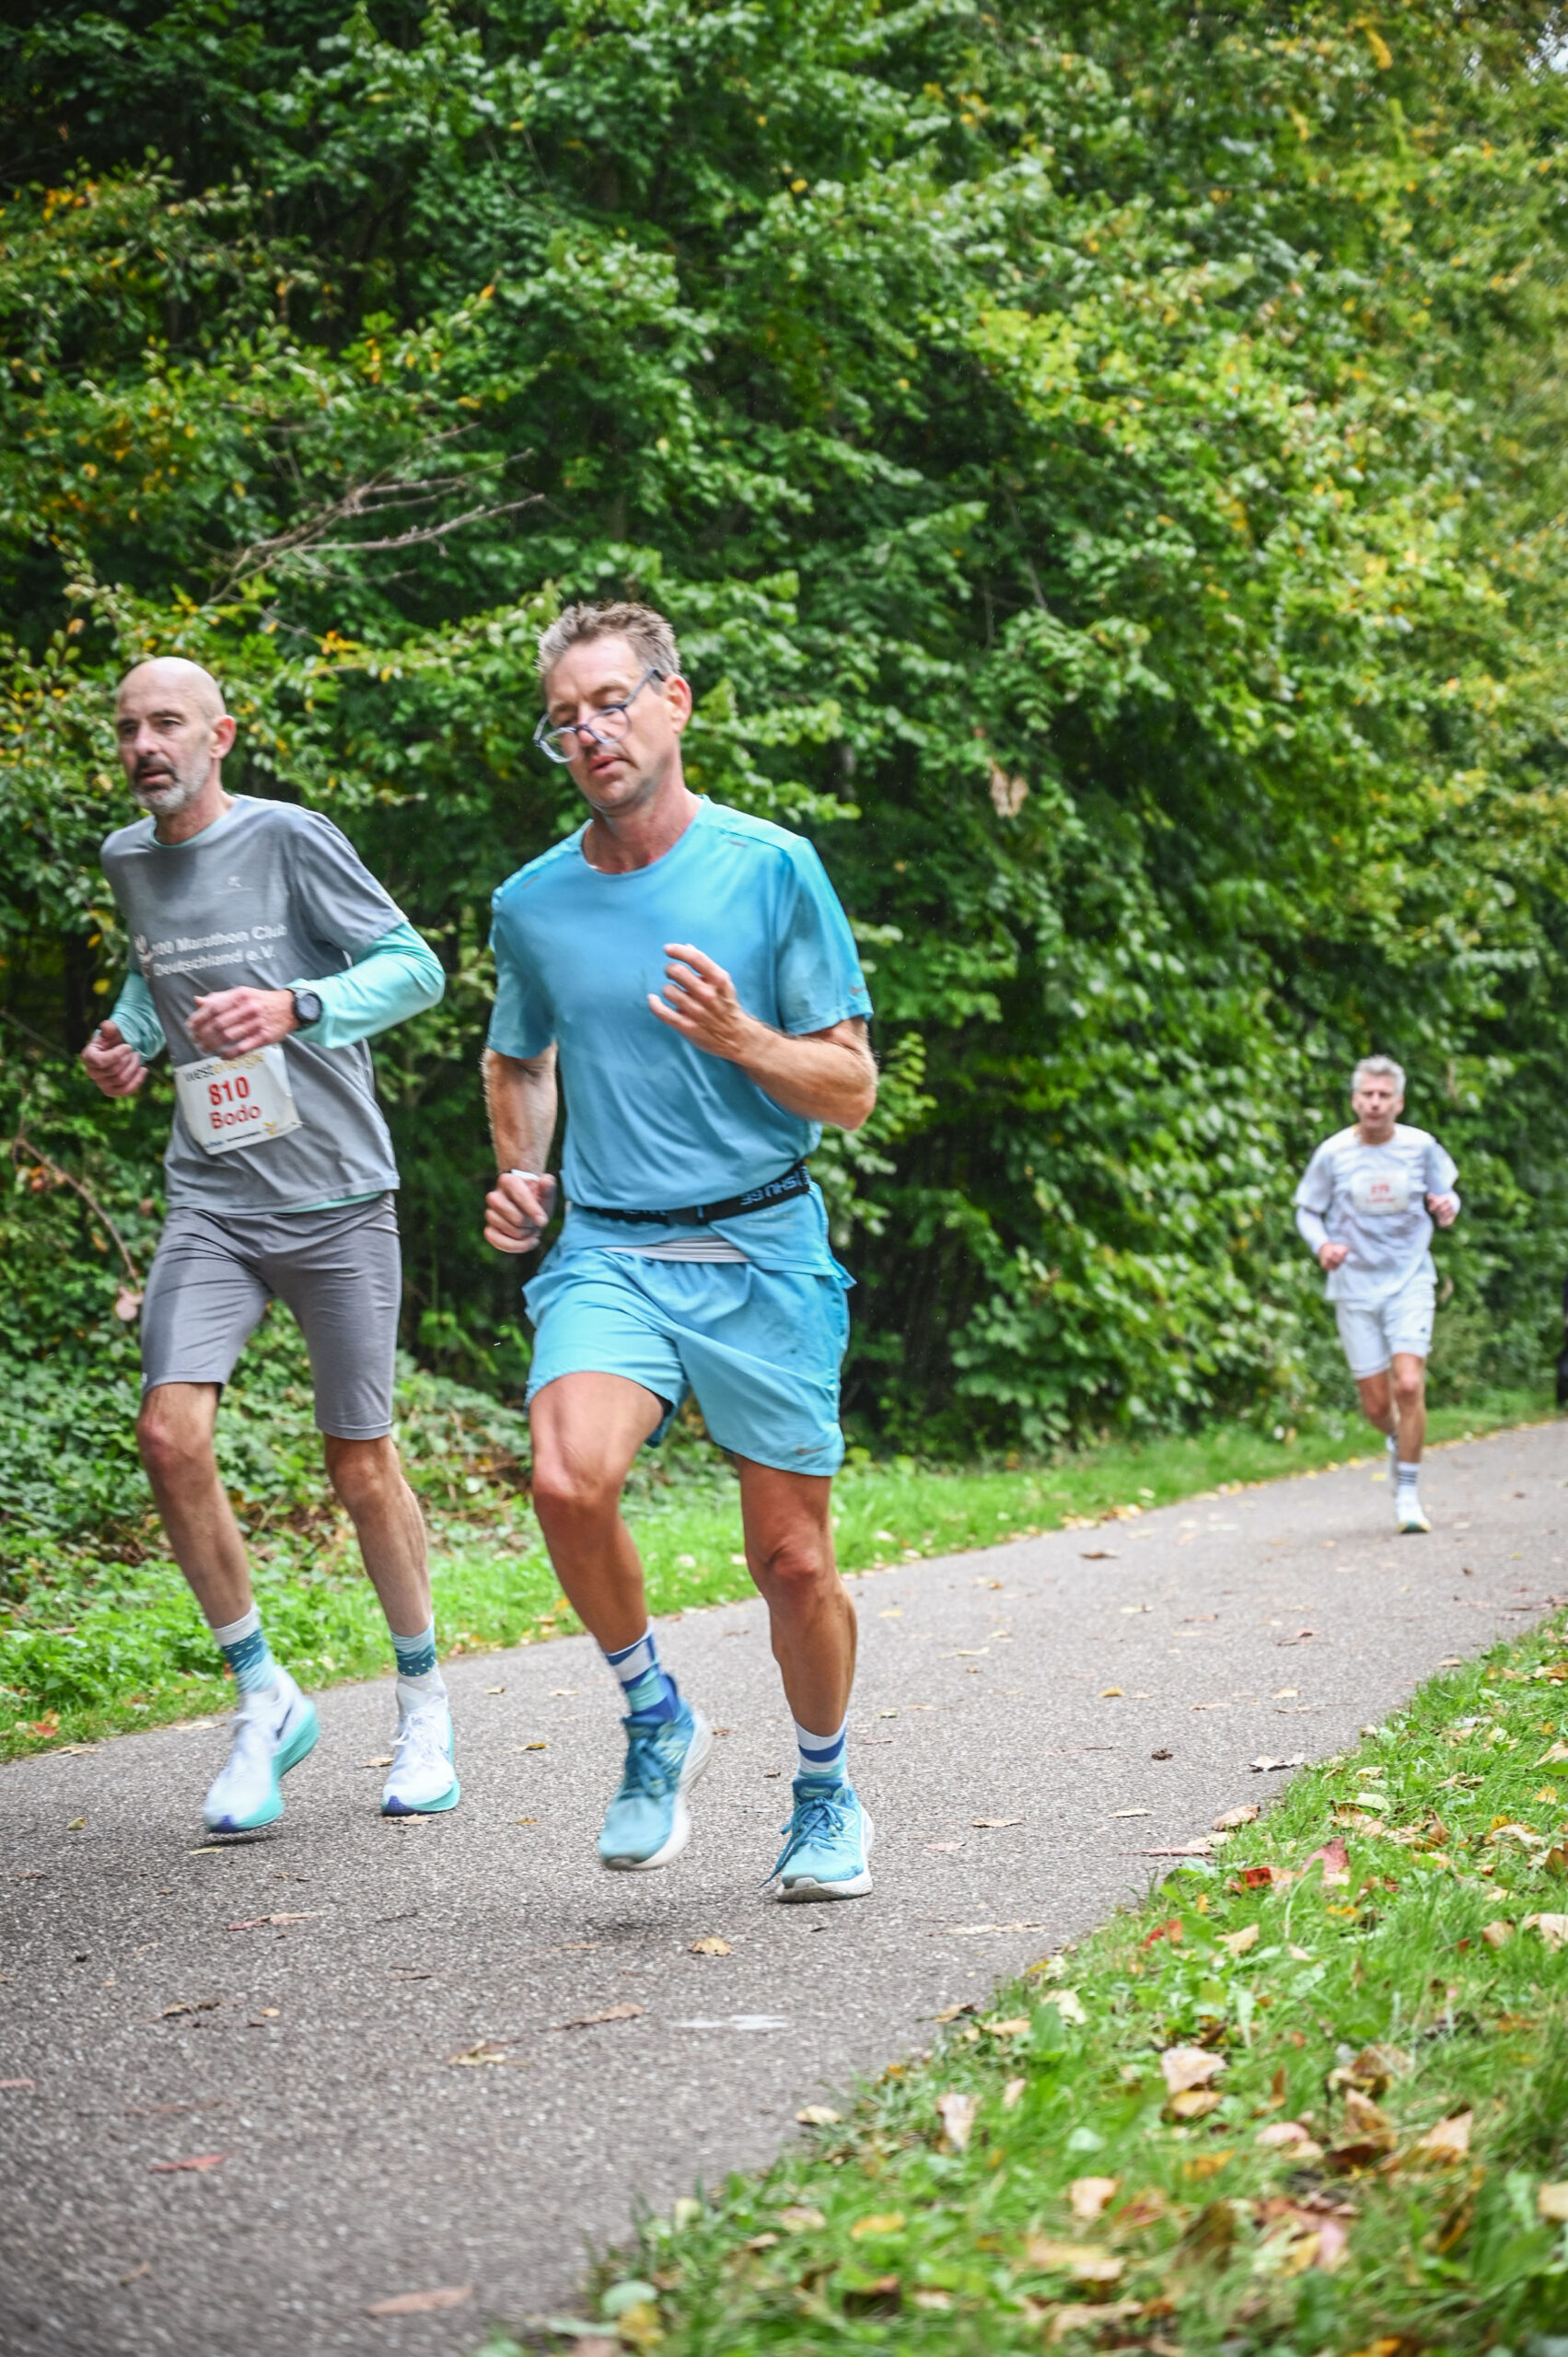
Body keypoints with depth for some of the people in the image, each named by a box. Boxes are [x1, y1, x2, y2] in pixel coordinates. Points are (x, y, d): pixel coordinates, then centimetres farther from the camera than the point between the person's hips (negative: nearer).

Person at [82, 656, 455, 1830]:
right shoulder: (128, 860, 8)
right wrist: (130, 1036, 6)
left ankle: (425, 1705, 25)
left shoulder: (290, 840, -9)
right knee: (171, 1434, -14)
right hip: (213, 1205, 4)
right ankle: (265, 1701, 3)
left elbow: (414, 966, -10)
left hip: (338, 1202, -4)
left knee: (362, 1463, 3)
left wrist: (294, 1007, -26)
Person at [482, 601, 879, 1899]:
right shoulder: (532, 903, 7)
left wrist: (736, 1036, -18)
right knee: (570, 1479, -26)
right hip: (609, 1252, 2)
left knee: (794, 1560, 2)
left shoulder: (773, 868, -2)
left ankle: (827, 1793, 29)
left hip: (763, 1253, -1)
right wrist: (521, 1169, 8)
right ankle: (658, 1719, 0)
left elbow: (852, 1088, -1)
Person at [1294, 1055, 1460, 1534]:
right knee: (1376, 1406, 2)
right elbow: (1307, 1210, 5)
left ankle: (1407, 1494, -5)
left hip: (1410, 1282, -1)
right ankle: (1398, 1440, 40)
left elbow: (1445, 1193, 11)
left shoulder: (1421, 1147, -3)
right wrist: (1322, 1245, -16)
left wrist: (1446, 1207, -14)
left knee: (1409, 1385, -17)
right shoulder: (1333, 1153, -5)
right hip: (1355, 1286, 1)